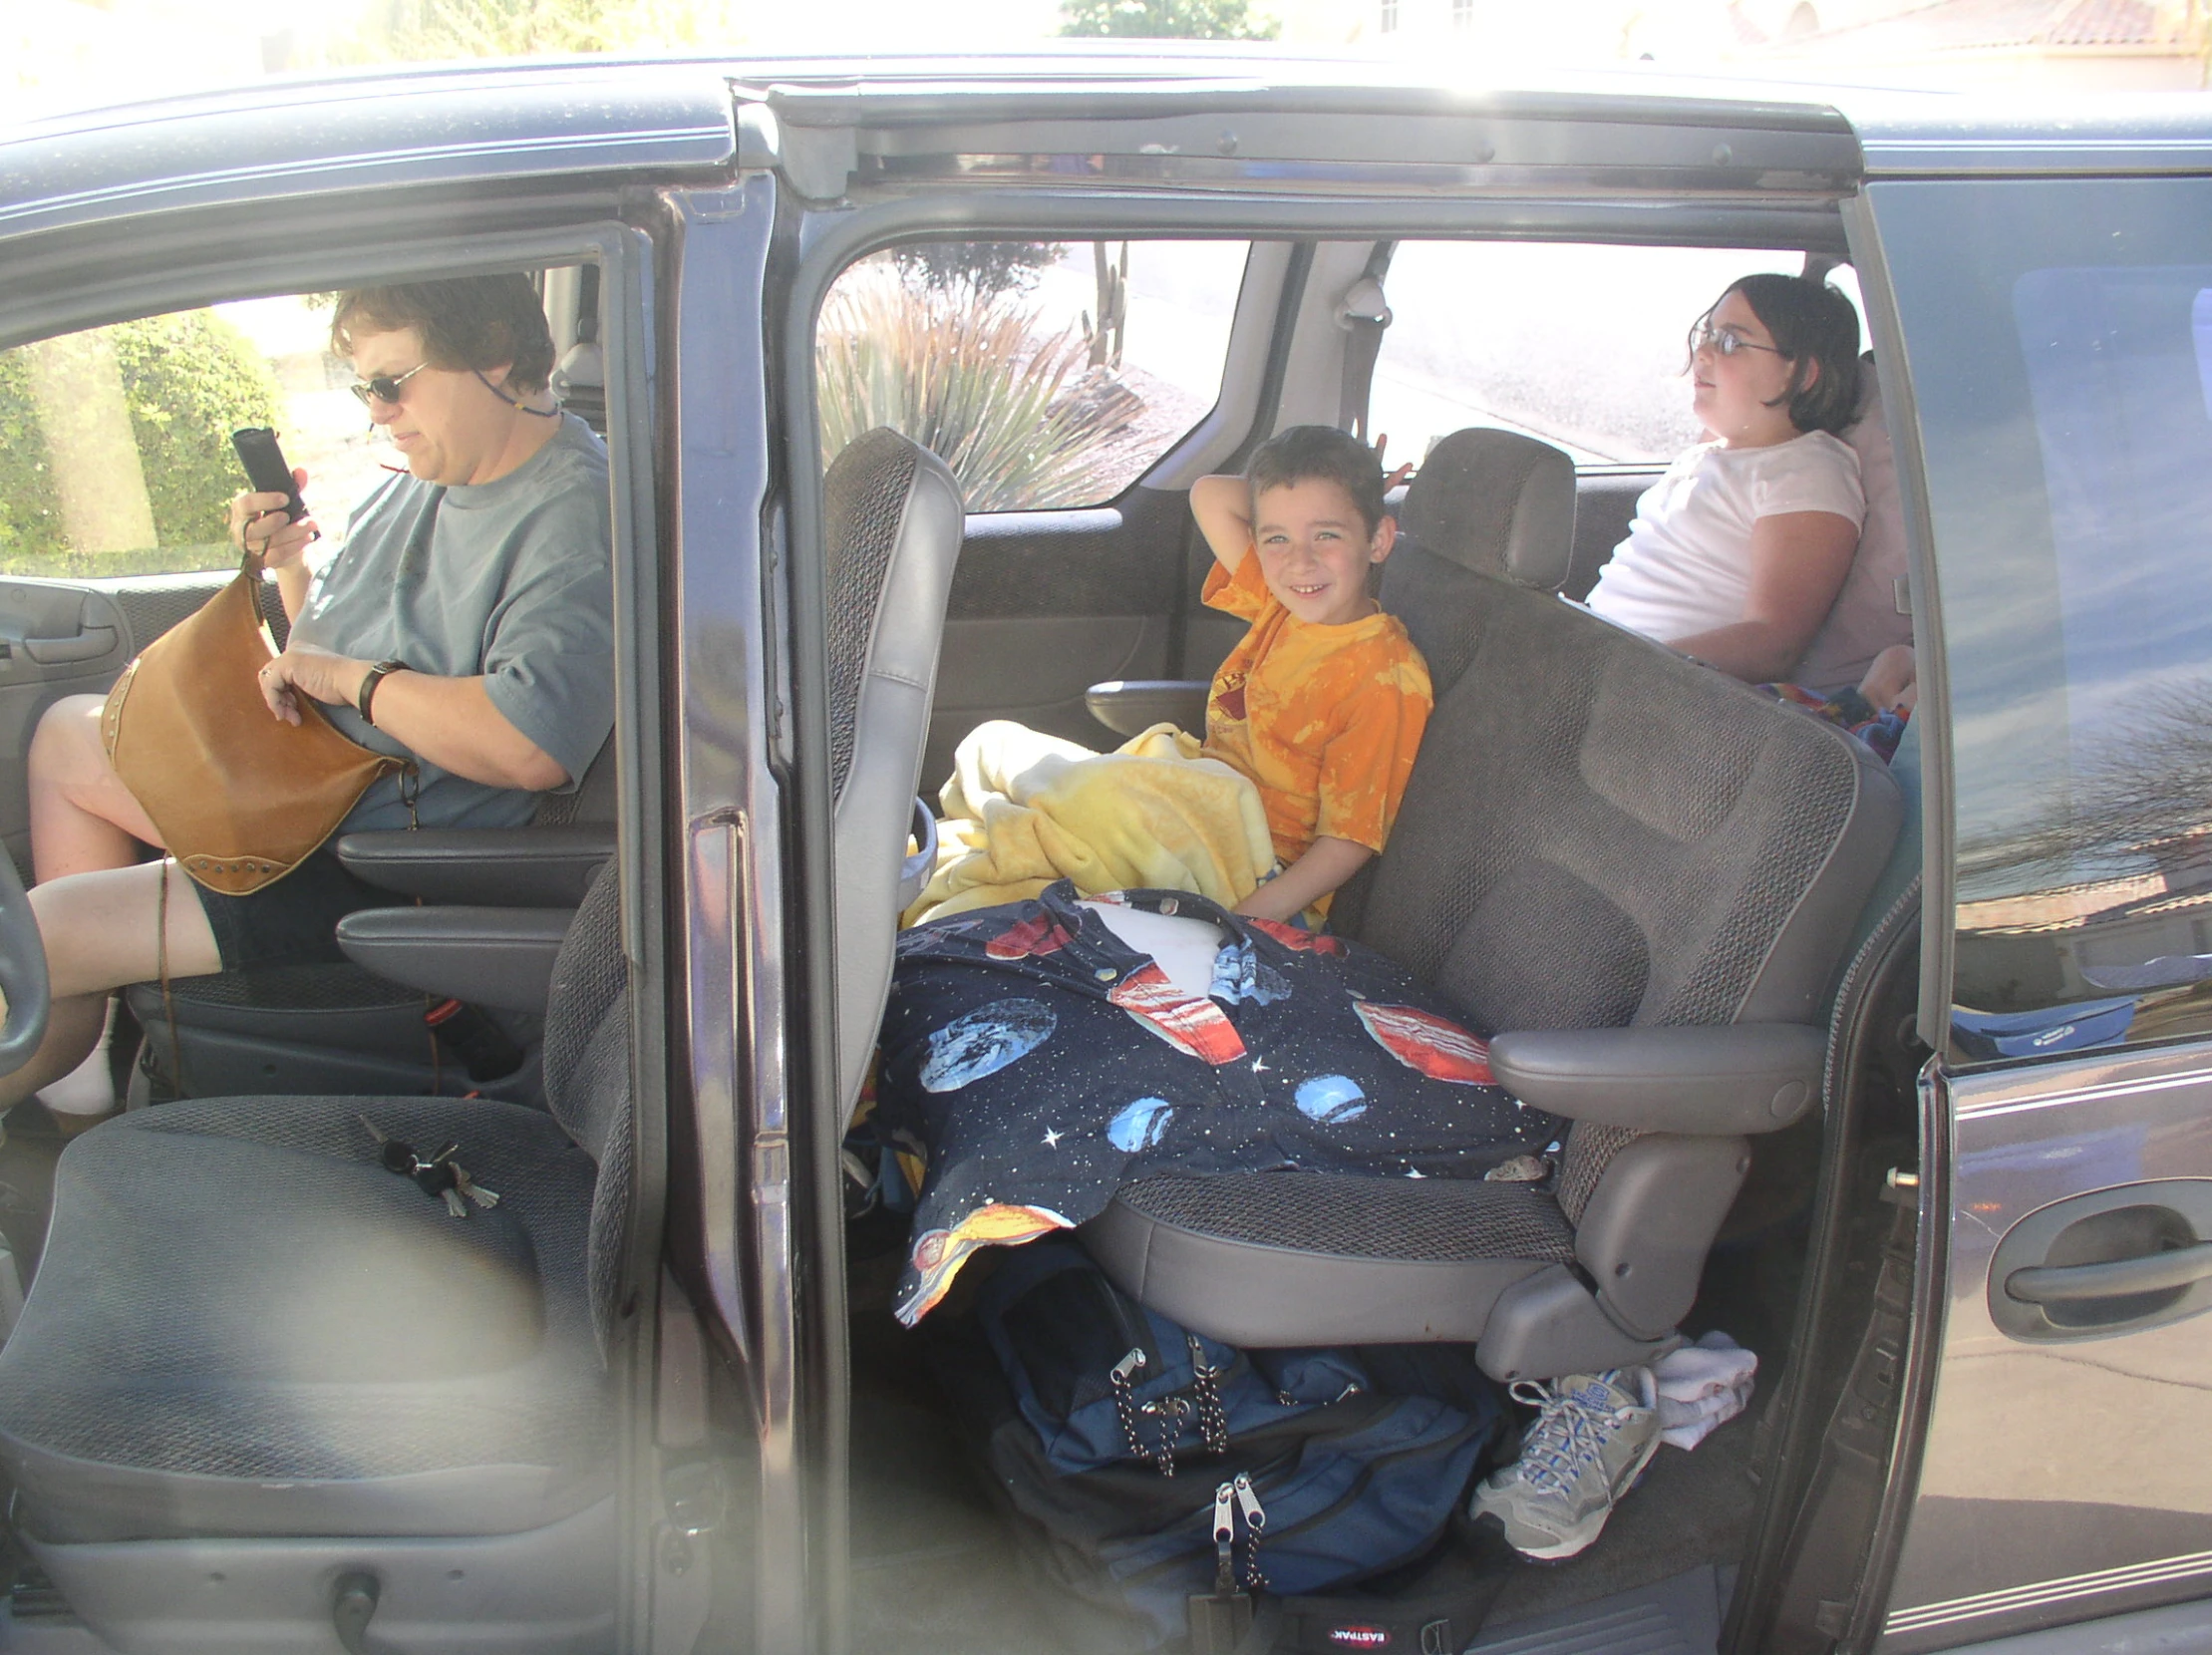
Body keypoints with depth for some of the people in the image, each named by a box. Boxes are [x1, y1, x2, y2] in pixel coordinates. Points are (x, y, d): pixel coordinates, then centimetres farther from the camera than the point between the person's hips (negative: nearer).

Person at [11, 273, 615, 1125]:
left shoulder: (578, 517, -24)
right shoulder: (432, 473, 7)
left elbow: (533, 747, -38)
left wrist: (348, 677, -25)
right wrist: (289, 564, -1)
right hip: (306, 790, 11)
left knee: (38, 935, -12)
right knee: (67, 734, 22)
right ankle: (77, 1066, 21)